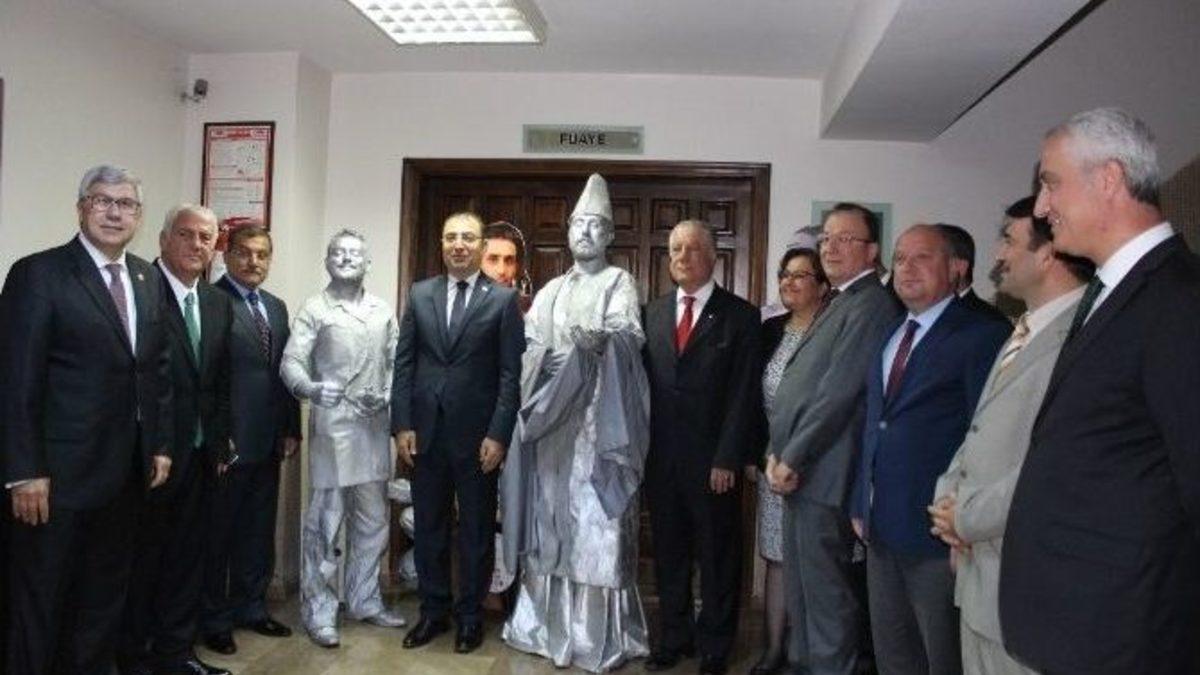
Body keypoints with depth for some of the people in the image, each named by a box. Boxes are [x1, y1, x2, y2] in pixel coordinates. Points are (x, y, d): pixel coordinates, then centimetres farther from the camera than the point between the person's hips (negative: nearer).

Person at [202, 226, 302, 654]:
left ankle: (251, 608, 31)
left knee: (259, 530, 17)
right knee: (218, 532, 7)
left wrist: (291, 429, 10)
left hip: (268, 441, 7)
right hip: (227, 441, -7)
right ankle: (214, 619, 22)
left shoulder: (276, 307, 13)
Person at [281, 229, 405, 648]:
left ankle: (364, 600, 28)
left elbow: (395, 363, 13)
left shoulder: (383, 312, 13)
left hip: (375, 426, 5)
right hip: (332, 425, -5)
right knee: (325, 520, 1)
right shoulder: (314, 309, -1)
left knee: (372, 521, 13)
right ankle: (319, 610, 16)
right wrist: (311, 388, -29)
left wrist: (386, 396, -5)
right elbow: (291, 362, -9)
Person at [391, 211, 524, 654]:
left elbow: (511, 374, -6)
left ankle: (470, 617, 25)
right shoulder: (419, 294, 7)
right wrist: (401, 425, -1)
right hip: (426, 432, 3)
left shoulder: (503, 299, -2)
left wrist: (498, 435, -12)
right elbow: (404, 364, 6)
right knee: (428, 527, 13)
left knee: (476, 530, 10)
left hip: (477, 435, -3)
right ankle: (433, 611, 29)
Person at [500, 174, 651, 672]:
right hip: (550, 418, 5)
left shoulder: (619, 282, 1)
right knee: (551, 520, 9)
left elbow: (628, 333, -18)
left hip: (597, 420, -5)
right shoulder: (551, 290, 18)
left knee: (596, 524, -6)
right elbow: (530, 346, 12)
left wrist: (602, 340, -38)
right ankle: (549, 623, 20)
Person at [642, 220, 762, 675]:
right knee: (669, 554, 14)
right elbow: (643, 383, 8)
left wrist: (727, 459, -13)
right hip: (660, 457, 4)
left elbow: (744, 395, -8)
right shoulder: (653, 312, 9)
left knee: (717, 558, 10)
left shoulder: (740, 316, -3)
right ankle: (674, 638, 30)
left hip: (712, 460, -3)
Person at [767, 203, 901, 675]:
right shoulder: (840, 302, 17)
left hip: (821, 475, -10)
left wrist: (790, 459, -13)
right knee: (800, 586, 20)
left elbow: (838, 391, -20)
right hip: (799, 472, 10)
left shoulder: (870, 304, -14)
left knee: (825, 593, 1)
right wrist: (780, 454, 5)